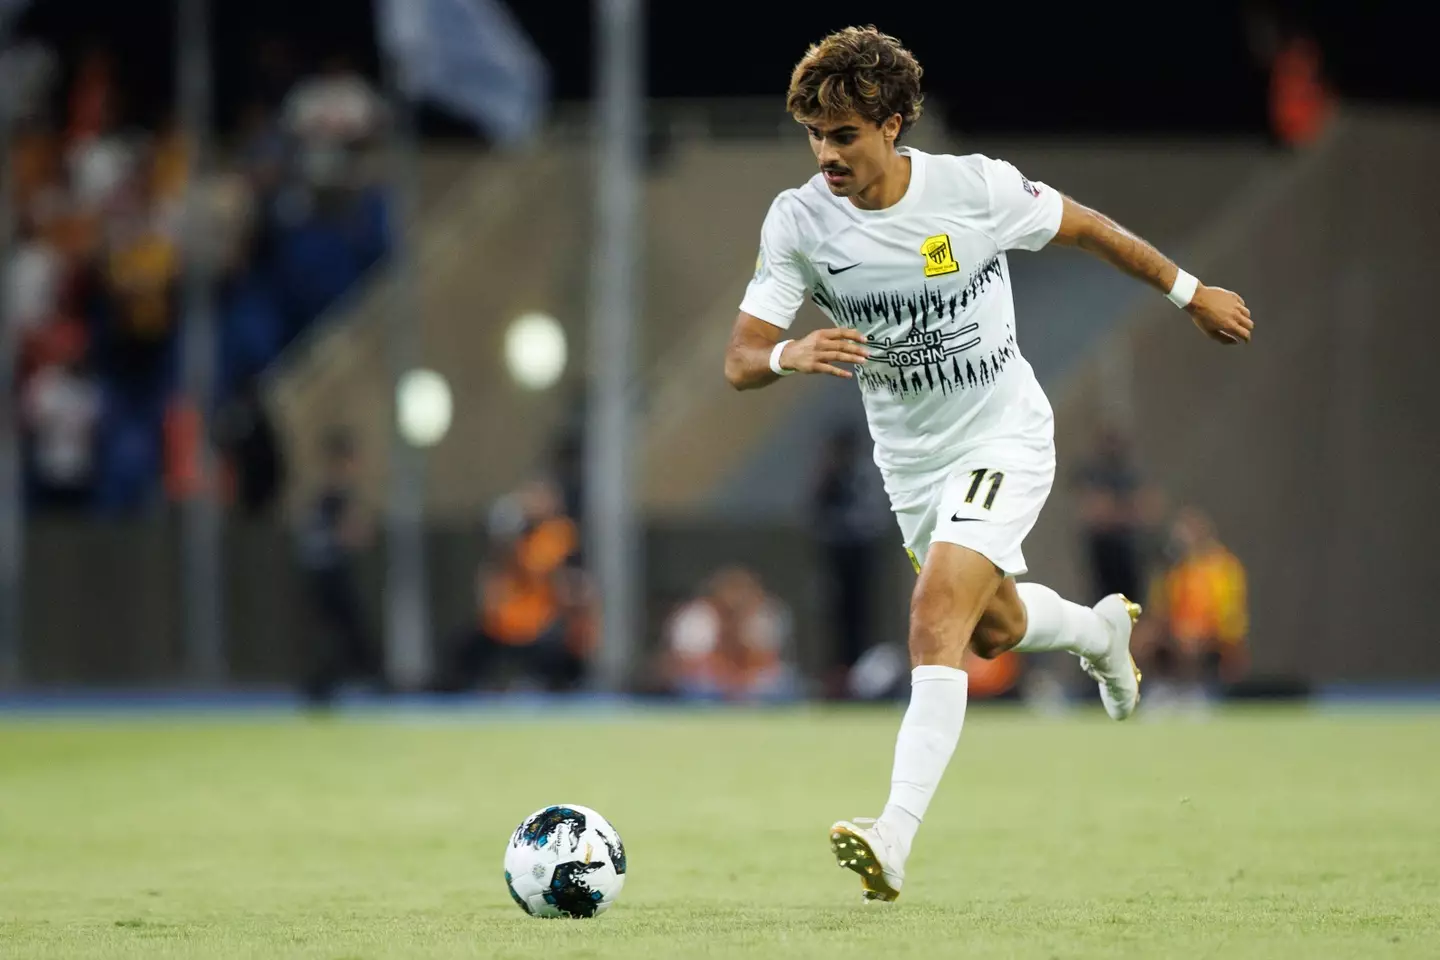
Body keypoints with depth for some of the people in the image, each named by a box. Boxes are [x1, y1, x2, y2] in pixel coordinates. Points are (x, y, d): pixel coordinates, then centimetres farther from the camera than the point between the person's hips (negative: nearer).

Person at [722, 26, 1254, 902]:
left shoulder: (976, 188, -20)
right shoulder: (798, 221, -14)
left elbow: (1084, 227, -1)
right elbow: (741, 361, -16)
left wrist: (1190, 292, 10)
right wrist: (791, 355, -41)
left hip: (1004, 436, -5)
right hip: (910, 460, 5)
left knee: (938, 615, -24)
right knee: (993, 628, 23)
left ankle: (895, 841, -32)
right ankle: (1101, 630, 59)